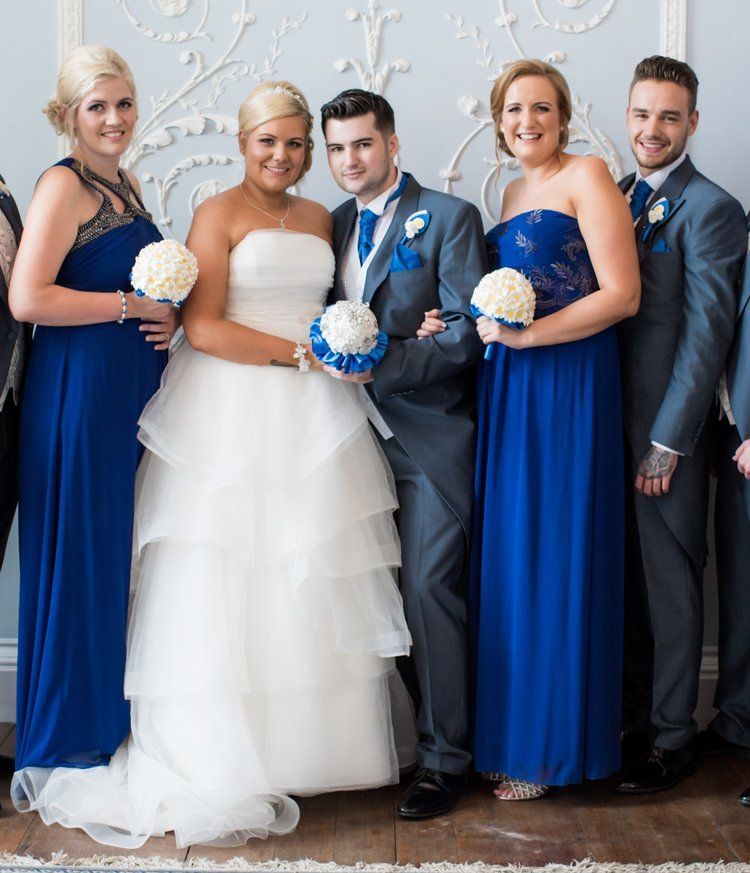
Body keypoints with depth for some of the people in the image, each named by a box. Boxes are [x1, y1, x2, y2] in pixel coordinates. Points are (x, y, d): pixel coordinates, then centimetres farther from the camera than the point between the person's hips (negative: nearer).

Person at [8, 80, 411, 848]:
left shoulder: (318, 219, 17)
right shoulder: (218, 214, -2)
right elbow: (202, 328, -12)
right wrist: (296, 351, -13)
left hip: (309, 417, 6)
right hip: (231, 414, -6)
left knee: (307, 582, 6)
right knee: (224, 584, -4)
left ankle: (305, 749, 15)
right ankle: (218, 772, 2)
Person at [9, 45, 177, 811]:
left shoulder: (125, 185, 15)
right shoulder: (63, 184, -10)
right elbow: (28, 299, -21)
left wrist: (167, 316, 5)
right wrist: (133, 304, -15)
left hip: (133, 390, 8)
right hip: (77, 392, -8)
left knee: (122, 559, 13)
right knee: (77, 560, -1)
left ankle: (111, 728, 25)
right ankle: (56, 747, 12)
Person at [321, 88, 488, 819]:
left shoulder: (449, 217, -3)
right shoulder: (333, 224, 16)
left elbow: (465, 334, -11)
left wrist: (381, 364, -21)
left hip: (429, 435, -6)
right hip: (356, 431, 6)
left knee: (428, 588, -6)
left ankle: (442, 758, 4)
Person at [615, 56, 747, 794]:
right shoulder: (613, 200, 13)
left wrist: (667, 443, -14)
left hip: (665, 431, -6)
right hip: (610, 425, 6)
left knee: (670, 586, 4)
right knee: (625, 580, 13)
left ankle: (670, 740, 16)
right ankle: (628, 720, 26)